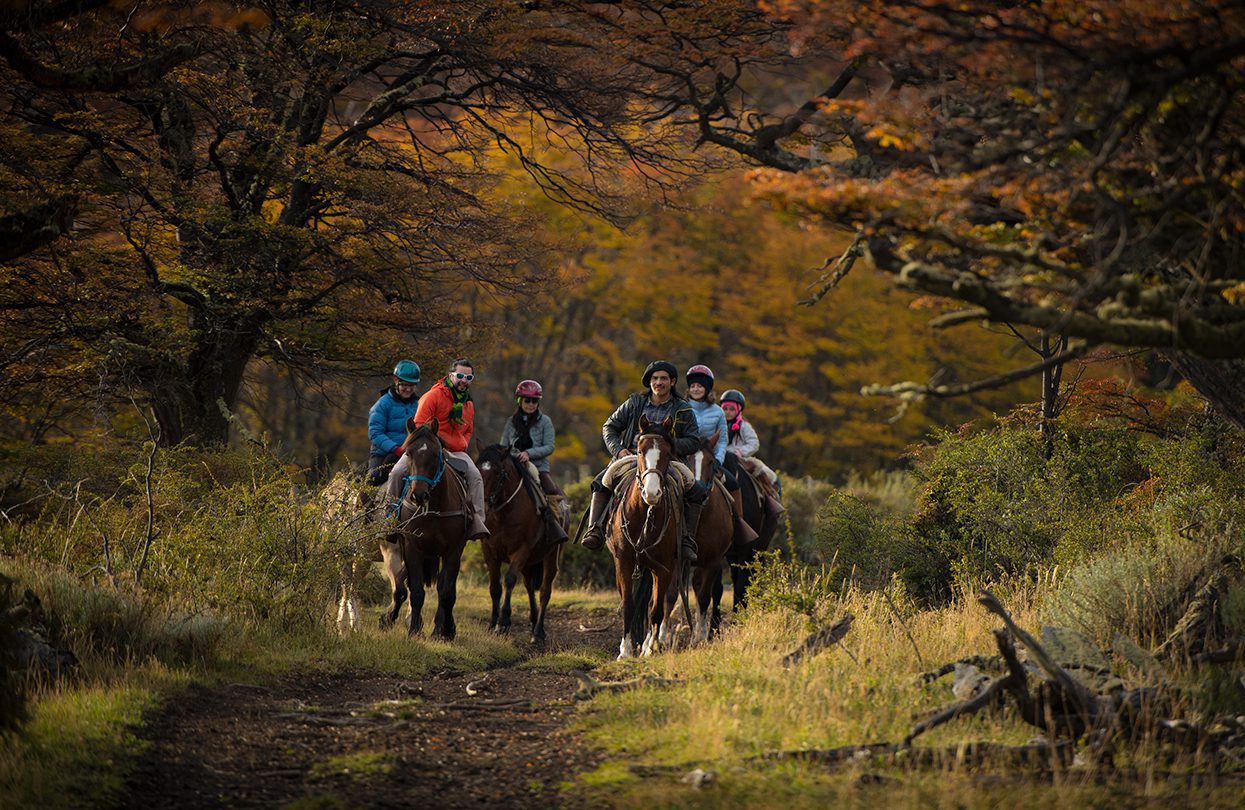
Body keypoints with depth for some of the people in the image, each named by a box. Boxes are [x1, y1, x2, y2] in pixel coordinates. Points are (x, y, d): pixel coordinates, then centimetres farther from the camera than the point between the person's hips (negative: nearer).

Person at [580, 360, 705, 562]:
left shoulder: (683, 411, 6)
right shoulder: (635, 404, 9)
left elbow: (693, 442, 2)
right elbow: (609, 427, 14)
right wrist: (618, 450, -5)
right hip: (631, 458, 1)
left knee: (697, 492, -22)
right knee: (601, 482, -24)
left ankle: (687, 541, -18)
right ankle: (595, 530, -29)